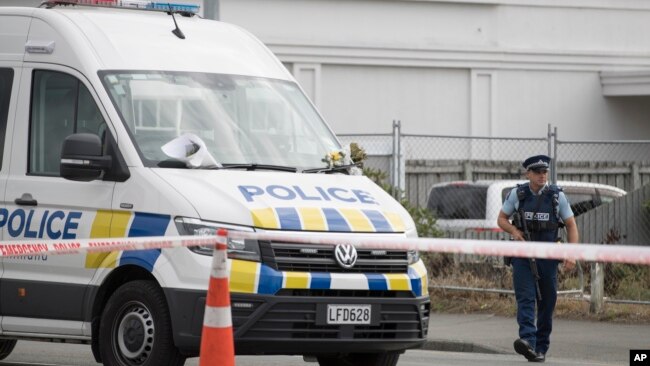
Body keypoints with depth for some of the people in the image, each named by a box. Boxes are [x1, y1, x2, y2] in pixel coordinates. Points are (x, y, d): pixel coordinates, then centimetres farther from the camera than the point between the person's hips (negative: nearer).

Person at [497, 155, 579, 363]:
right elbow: (501, 218, 12)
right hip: (523, 255, -1)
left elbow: (571, 226, 6)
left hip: (547, 256, 1)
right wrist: (514, 231, -10)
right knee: (525, 299, -16)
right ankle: (527, 341, -30)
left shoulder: (557, 196, 2)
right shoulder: (517, 194, 3)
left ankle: (541, 348, 12)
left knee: (547, 303, 4)